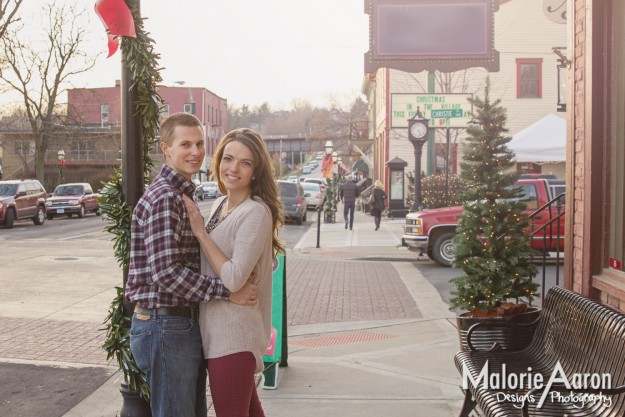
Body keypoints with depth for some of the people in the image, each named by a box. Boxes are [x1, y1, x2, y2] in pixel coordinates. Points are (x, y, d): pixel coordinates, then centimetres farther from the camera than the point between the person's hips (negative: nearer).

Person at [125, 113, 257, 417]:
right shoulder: (163, 198, -17)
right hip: (165, 326, -10)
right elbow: (166, 272, -24)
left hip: (185, 323, 10)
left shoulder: (183, 195, 16)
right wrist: (228, 292, -20)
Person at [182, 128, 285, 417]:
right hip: (216, 328, 9)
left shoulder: (256, 212, -17)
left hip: (233, 335, -9)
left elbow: (234, 278, -24)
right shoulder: (219, 206, 9)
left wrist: (200, 231, -18)